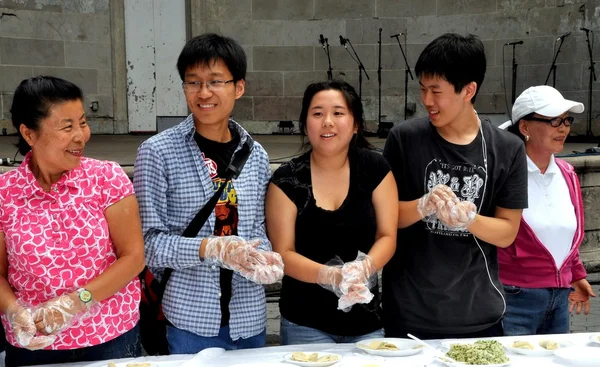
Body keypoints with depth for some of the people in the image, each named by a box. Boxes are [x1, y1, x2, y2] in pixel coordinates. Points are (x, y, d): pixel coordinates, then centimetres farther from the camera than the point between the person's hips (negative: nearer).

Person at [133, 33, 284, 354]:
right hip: (188, 320, -4)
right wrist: (211, 249, -23)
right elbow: (149, 241, -9)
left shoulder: (256, 156, 4)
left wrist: (264, 259, -10)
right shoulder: (157, 152, -8)